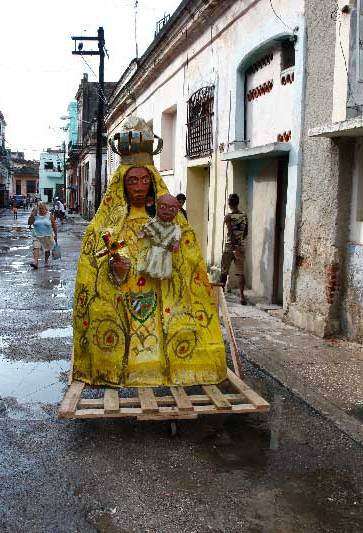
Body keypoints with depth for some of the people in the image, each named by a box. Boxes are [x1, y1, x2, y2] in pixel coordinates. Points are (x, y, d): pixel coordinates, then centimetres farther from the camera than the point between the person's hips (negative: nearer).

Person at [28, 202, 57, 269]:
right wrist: (32, 214, -15)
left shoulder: (49, 215, -2)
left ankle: (46, 261, 33)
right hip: (37, 235, 0)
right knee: (36, 248, -16)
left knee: (47, 249, 10)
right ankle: (35, 262, -25)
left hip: (48, 236, 0)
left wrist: (55, 234, 2)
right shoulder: (35, 215, 0)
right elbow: (29, 223, -6)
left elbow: (54, 225, 3)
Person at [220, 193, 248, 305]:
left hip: (230, 247, -4)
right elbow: (246, 233, 11)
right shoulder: (244, 216, 5)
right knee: (241, 272, 3)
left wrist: (235, 248, -18)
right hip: (241, 247, 4)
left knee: (224, 272, 8)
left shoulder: (228, 217, -10)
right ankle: (241, 295, -4)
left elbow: (230, 233, -17)